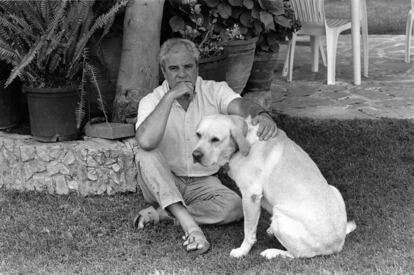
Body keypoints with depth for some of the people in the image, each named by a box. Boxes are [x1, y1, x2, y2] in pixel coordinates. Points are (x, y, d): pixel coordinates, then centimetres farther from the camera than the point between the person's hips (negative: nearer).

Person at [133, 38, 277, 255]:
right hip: (163, 183, -1)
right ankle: (188, 223, -38)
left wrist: (261, 115, -53)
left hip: (203, 183, 1)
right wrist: (170, 97, -33)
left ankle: (160, 213, -18)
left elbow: (240, 106, -29)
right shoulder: (151, 101, -11)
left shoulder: (215, 91, -7)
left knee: (234, 207, -27)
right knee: (147, 156, -32)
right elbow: (146, 141, -33)